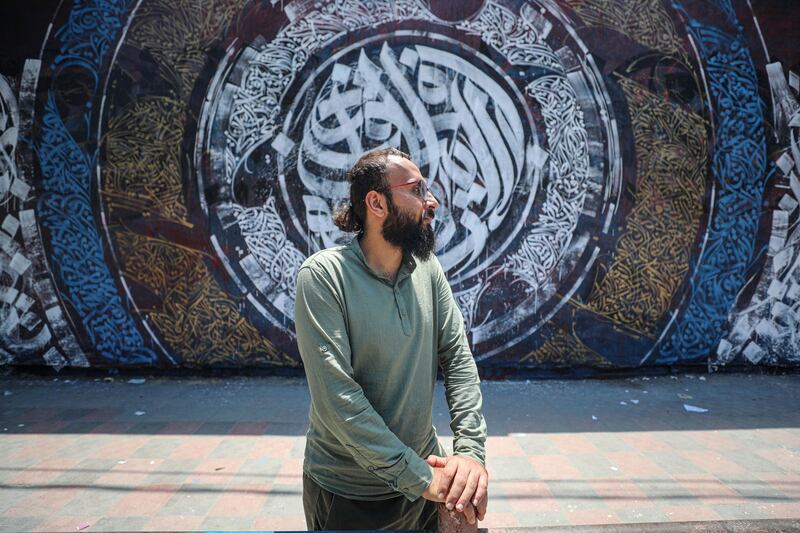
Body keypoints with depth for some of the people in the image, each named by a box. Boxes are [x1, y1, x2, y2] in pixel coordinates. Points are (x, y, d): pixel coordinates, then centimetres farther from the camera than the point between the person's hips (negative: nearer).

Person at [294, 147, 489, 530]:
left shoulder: (427, 266, -4)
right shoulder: (322, 275, -20)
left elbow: (458, 358, -4)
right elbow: (336, 396, -24)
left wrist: (471, 450, -15)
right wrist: (417, 476, -21)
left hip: (422, 470, 5)